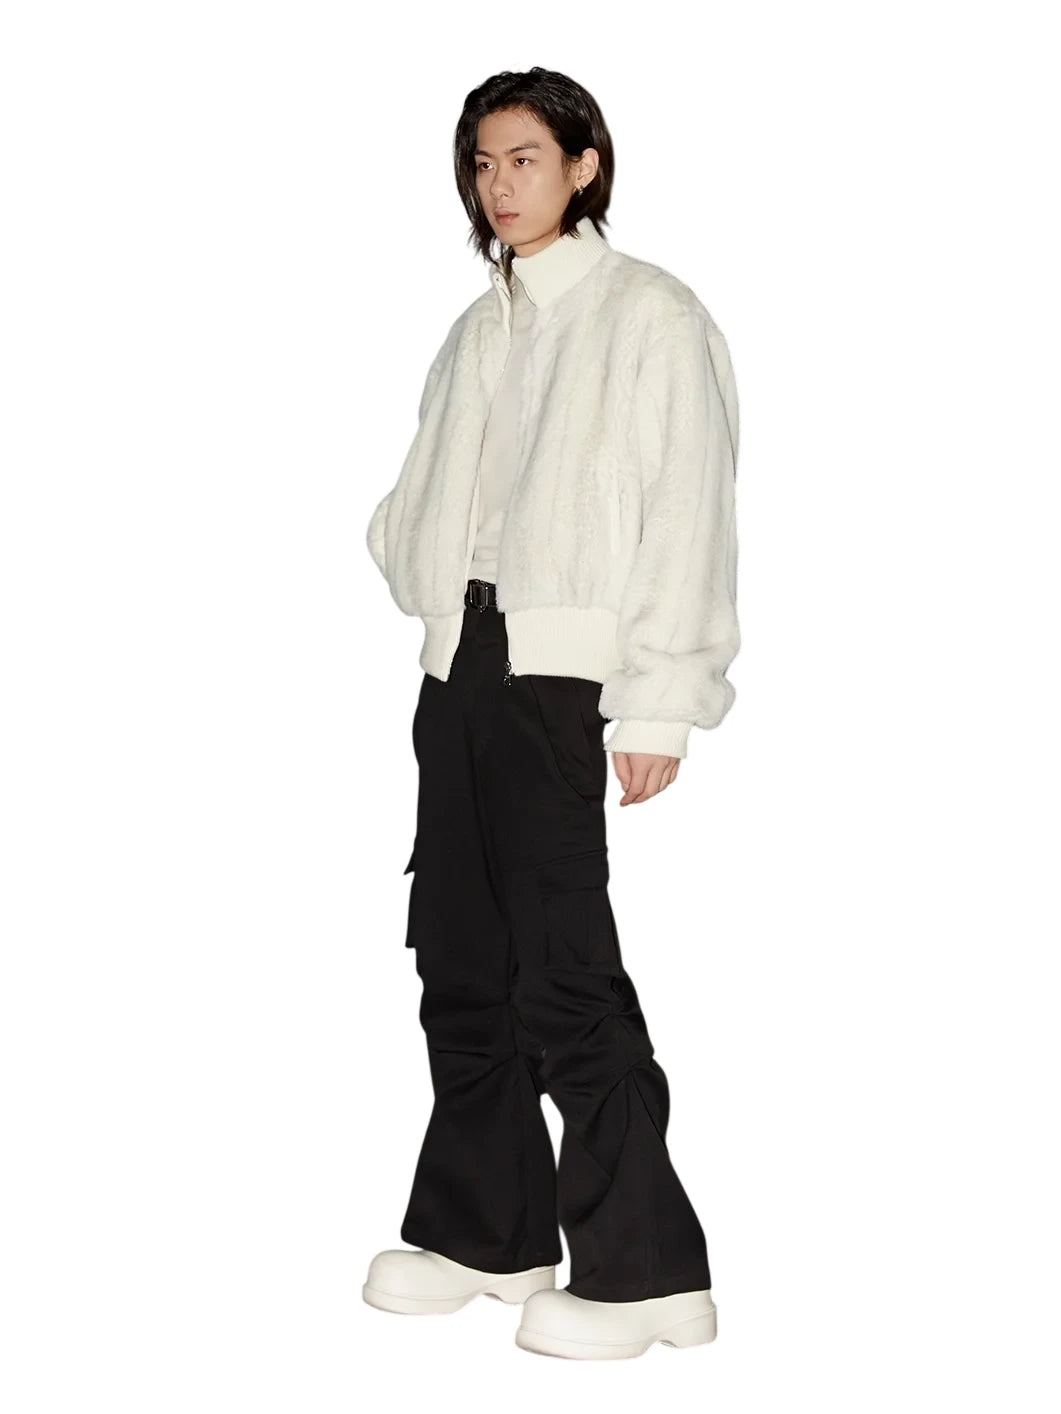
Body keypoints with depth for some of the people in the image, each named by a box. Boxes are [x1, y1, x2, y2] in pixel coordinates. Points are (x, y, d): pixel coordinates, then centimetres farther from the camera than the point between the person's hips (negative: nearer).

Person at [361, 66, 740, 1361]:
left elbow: (688, 514, -9)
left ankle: (644, 1266, -2)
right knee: (460, 947, 10)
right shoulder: (477, 329, 19)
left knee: (561, 961, -10)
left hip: (566, 668, -7)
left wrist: (660, 705, -14)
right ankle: (484, 1231, 23)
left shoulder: (648, 315, -2)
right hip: (461, 658, 7)